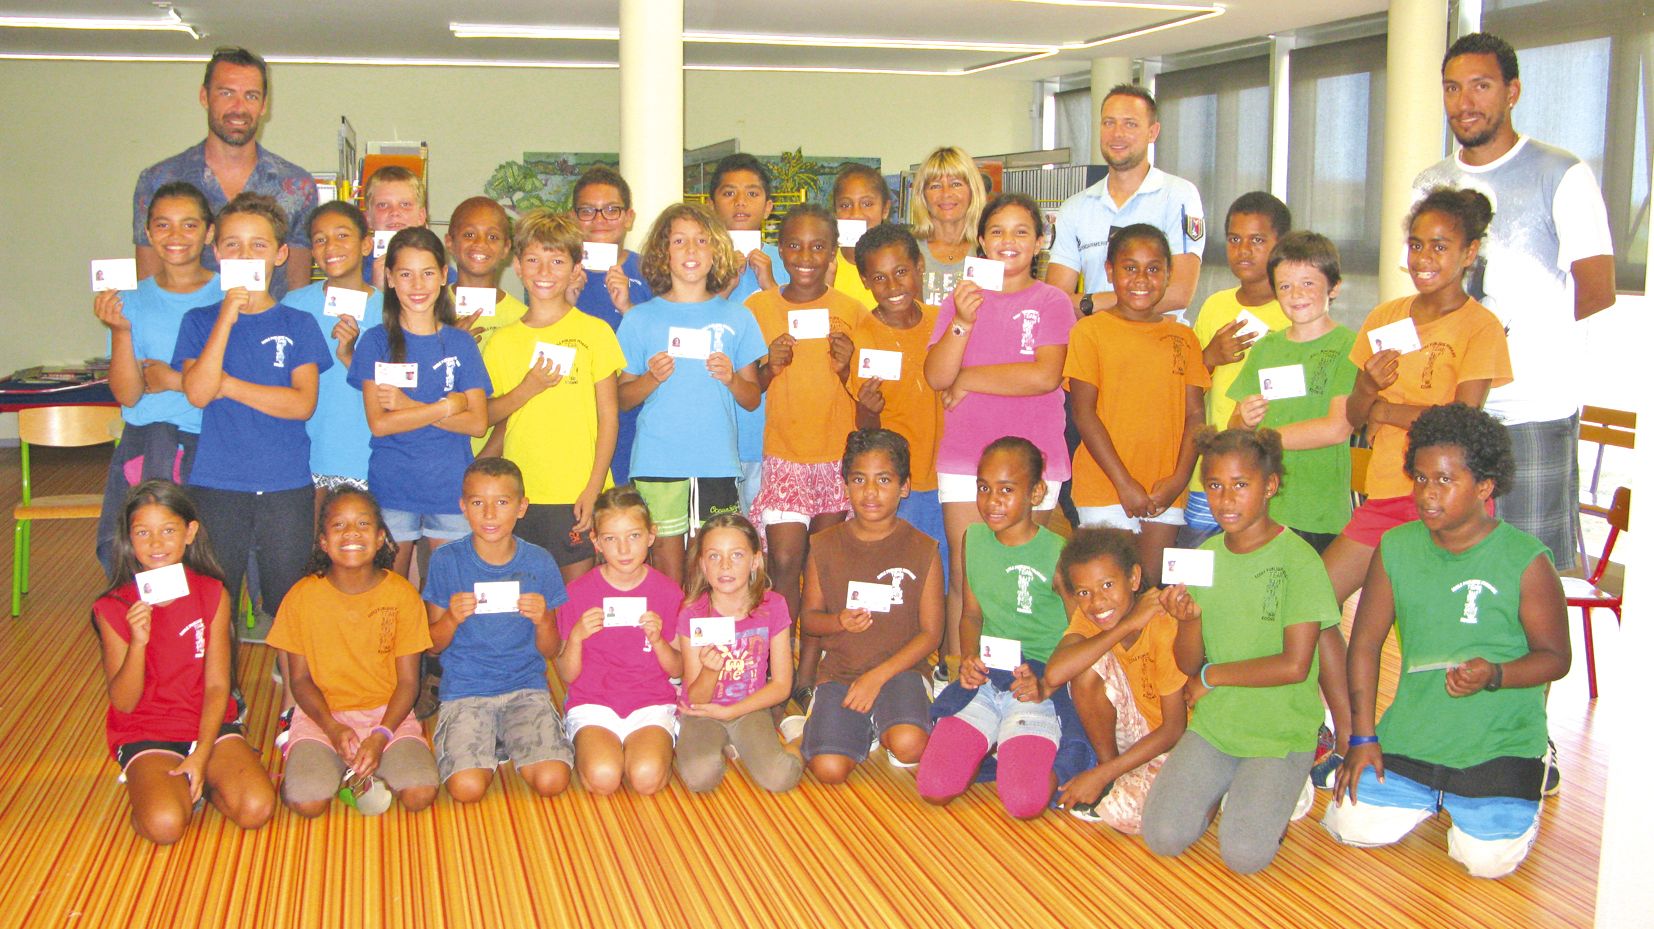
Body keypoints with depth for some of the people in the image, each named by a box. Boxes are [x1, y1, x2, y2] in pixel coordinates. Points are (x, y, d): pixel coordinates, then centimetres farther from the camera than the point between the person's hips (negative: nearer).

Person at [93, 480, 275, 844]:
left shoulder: (212, 595, -2)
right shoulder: (114, 608, -6)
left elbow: (217, 686, -3)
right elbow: (123, 702, -8)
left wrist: (201, 756, -14)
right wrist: (138, 641, -24)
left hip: (210, 724, 2)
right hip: (145, 735, -2)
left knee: (256, 807, -22)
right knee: (165, 823, -29)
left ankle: (195, 782, 7)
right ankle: (152, 782, 4)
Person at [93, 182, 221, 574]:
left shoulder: (230, 296, 3)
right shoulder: (133, 300, 8)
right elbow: (127, 394, 0)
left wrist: (176, 381, -5)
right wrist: (120, 330, -12)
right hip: (145, 441, 2)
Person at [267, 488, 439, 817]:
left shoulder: (402, 594, -5)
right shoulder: (303, 595, -4)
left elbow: (408, 681, -3)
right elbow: (300, 678, 0)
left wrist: (381, 736, -19)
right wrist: (333, 729, -16)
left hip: (388, 713, 0)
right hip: (322, 714, 0)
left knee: (420, 794, -23)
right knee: (306, 802, -25)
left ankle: (374, 768, 7)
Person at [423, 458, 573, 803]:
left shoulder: (539, 562, 0)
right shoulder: (446, 561, -3)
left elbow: (551, 651, 4)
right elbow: (433, 645, 3)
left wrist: (543, 620, -17)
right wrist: (452, 618, -17)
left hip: (526, 686, 1)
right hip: (464, 691, -1)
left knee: (552, 780, -21)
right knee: (467, 787, -24)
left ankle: (512, 747, 11)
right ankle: (488, 748, 10)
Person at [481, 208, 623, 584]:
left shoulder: (595, 332, 0)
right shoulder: (502, 341, 8)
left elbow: (609, 416, -1)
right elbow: (485, 416, 8)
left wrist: (593, 489, -8)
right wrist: (528, 388, -10)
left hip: (577, 494, -2)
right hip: (518, 493, 3)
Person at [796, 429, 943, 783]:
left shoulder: (922, 549, -1)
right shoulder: (825, 546, 4)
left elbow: (930, 632, -2)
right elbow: (808, 618, 9)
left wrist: (878, 676, -14)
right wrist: (839, 622, -15)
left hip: (900, 668, -1)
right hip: (840, 670, 1)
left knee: (909, 746, -31)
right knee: (829, 769, -21)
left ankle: (886, 730, 6)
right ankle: (865, 730, 12)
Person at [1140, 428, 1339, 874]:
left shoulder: (1298, 560, -12)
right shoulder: (1204, 556, 3)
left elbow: (1295, 665, -18)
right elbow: (1189, 664, 3)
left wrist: (1212, 677, -8)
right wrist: (1189, 619, -19)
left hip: (1282, 732, -4)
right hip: (1212, 723, 4)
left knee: (1245, 854, -18)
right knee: (1162, 836, -11)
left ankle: (1281, 792, 11)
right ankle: (1220, 788, 17)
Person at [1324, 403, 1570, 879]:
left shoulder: (1526, 560, -12)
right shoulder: (1396, 548, 0)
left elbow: (1556, 656, -5)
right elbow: (1365, 642, 5)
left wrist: (1493, 675, -26)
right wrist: (1363, 737, 2)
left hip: (1499, 744, -3)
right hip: (1410, 733, 4)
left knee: (1488, 859, -15)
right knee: (1352, 827, -6)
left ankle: (1532, 771, 19)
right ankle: (1432, 793, 25)